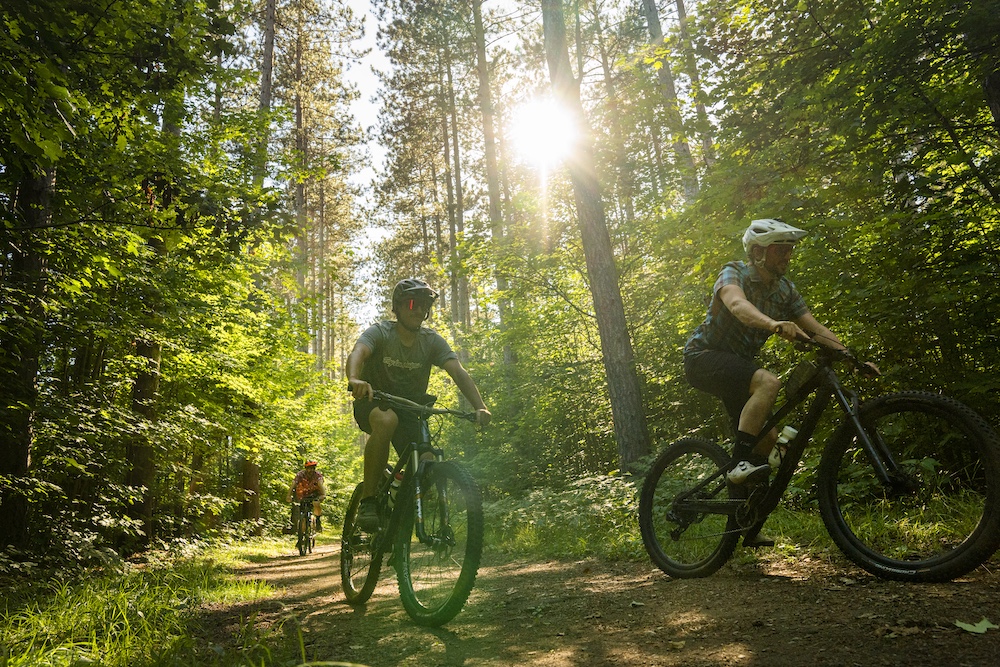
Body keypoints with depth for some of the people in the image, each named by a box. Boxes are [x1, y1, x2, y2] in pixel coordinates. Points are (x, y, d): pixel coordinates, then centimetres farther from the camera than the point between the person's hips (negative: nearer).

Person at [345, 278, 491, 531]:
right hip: (373, 404, -3)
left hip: (410, 409, 3)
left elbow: (459, 372, -22)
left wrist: (480, 407, -39)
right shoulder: (380, 333, -16)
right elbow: (357, 354, -36)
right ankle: (368, 500, -27)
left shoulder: (432, 341, -9)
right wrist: (354, 380, -60)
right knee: (386, 420, -38)